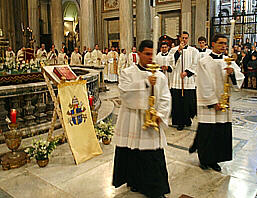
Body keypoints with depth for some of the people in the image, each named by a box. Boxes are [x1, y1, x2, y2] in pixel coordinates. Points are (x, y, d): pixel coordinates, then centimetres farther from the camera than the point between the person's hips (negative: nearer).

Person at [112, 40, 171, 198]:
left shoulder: (160, 76, 7)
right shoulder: (128, 73, 0)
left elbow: (165, 98, 5)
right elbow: (125, 93, -15)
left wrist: (159, 115, -10)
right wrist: (145, 82, -19)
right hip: (131, 122, -1)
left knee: (154, 155, 3)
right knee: (132, 153, 8)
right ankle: (134, 181, 33)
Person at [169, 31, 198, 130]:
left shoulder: (194, 51, 8)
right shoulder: (173, 50, 8)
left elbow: (195, 65, 3)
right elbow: (173, 62, -7)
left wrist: (186, 72, -10)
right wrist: (179, 50, -12)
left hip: (189, 80, 0)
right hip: (177, 80, 0)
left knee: (189, 101, 1)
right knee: (178, 101, 0)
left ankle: (187, 119, 23)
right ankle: (180, 122, 11)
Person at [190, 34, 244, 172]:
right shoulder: (204, 62, -5)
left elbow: (239, 79, 3)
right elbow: (205, 85, -9)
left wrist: (233, 73, -18)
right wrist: (213, 102, -12)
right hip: (208, 104, -4)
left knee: (222, 132, 8)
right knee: (207, 132, 2)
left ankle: (214, 160, 23)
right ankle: (204, 159, 22)